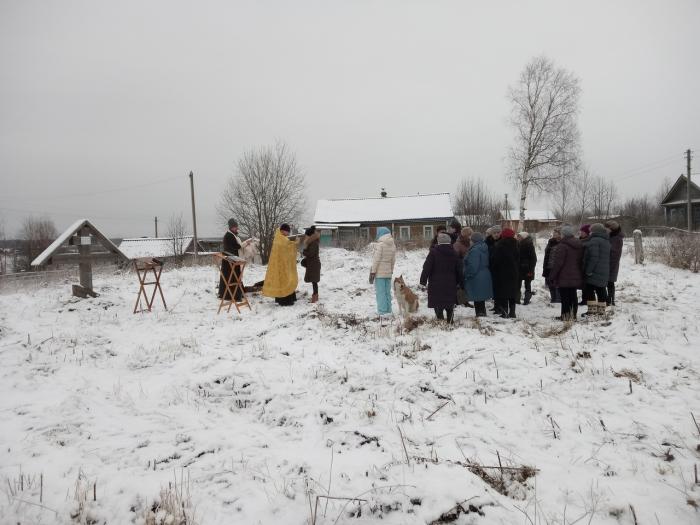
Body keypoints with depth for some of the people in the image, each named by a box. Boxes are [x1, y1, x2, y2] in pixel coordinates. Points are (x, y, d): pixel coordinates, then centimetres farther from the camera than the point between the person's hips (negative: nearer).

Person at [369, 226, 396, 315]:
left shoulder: (380, 244, -14)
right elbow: (393, 260, 11)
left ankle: (382, 310, -1)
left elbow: (376, 259, -14)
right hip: (388, 272, 7)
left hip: (380, 272, -7)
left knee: (380, 291, -1)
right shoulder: (393, 245, 7)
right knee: (387, 291, 13)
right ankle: (388, 309, 18)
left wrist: (373, 271, -8)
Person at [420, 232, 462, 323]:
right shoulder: (454, 253, 7)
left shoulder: (433, 252, -9)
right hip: (451, 284, 4)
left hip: (436, 284, -4)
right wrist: (458, 282, 22)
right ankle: (450, 321, 14)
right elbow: (459, 269, 13)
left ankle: (440, 318, -5)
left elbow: (427, 268, -11)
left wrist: (423, 280, -5)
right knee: (450, 304, 12)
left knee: (438, 304, 0)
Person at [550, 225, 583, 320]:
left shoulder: (562, 246, -15)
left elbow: (558, 263, -17)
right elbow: (581, 262, 18)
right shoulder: (579, 245, 11)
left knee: (565, 298, -3)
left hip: (564, 278, -8)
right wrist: (581, 274, 24)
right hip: (575, 277, 8)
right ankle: (573, 315, 16)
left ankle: (566, 315, -1)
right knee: (573, 296, 12)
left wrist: (552, 276, -9)